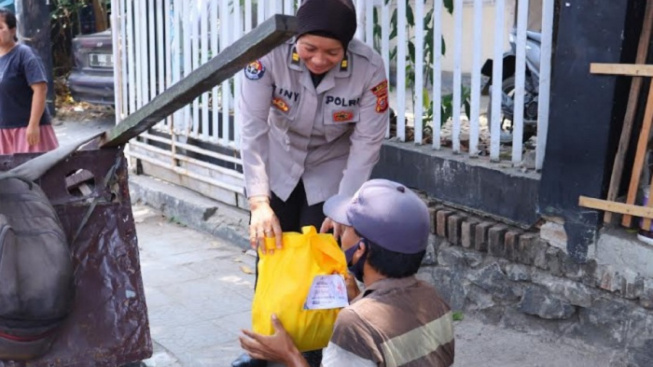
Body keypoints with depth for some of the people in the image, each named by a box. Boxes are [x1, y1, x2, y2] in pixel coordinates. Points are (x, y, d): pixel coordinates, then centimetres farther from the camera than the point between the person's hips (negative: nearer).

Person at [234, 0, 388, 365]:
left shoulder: (369, 68, -29)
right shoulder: (270, 54, -30)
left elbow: (367, 143, -20)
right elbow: (253, 130, -27)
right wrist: (259, 202, -34)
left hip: (332, 170, -1)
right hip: (278, 164, 2)